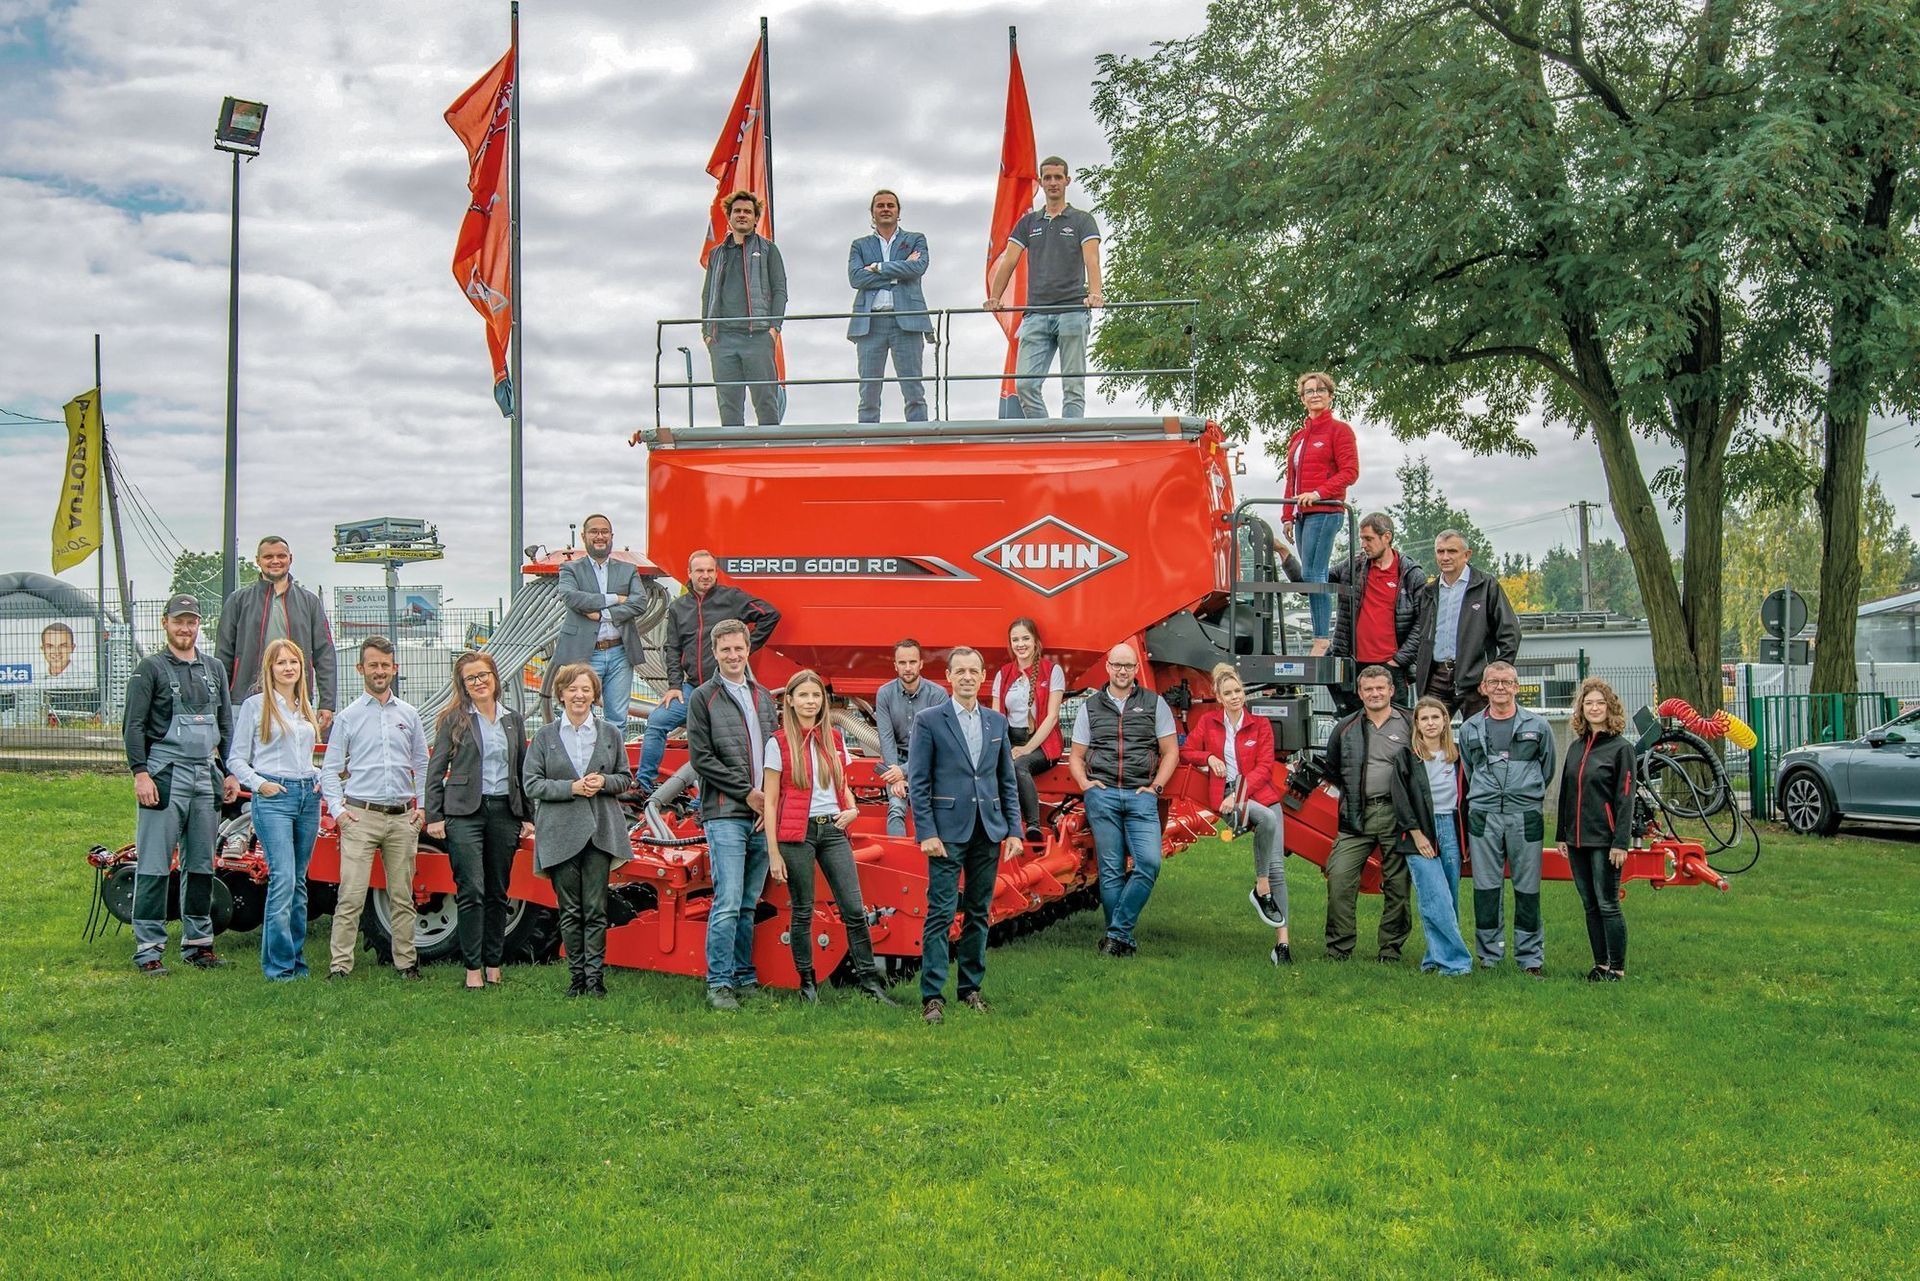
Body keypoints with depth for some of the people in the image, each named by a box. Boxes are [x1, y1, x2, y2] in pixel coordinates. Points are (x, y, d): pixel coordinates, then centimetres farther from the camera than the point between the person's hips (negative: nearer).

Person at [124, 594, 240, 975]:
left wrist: (230, 772, 13)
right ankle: (148, 948, -3)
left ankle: (198, 942, 17)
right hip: (165, 775, -5)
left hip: (206, 776, 5)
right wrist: (140, 773, -13)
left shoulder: (214, 669, 16)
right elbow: (134, 725, -5)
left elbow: (227, 725, 20)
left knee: (201, 865, 9)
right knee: (154, 865, -6)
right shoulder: (150, 668, 0)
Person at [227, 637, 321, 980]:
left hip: (308, 795, 5)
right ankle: (279, 965, -8)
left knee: (299, 882, 8)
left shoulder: (307, 707, 17)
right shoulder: (255, 705, 1)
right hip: (273, 797, -5)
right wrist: (259, 784, -13)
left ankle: (298, 961, 14)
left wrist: (319, 779, 8)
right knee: (282, 879, -13)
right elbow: (235, 759, 1)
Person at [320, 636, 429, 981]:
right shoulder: (348, 716, 5)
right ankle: (340, 964, -4)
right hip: (361, 816, -2)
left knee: (402, 897, 7)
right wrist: (337, 809, -5)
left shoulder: (408, 714, 12)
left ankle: (406, 962, 13)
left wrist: (423, 806, 8)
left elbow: (422, 765, 17)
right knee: (351, 896, -7)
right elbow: (330, 769, 5)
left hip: (402, 818, 3)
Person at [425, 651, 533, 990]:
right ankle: (473, 968, -2)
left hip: (505, 812, 4)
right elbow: (435, 770, 1)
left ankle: (494, 965, 17)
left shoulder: (513, 721, 12)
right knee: (471, 891, -8)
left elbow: (523, 772, 16)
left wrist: (528, 817, 12)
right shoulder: (453, 719, 2)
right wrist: (434, 816, -6)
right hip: (465, 812, -3)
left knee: (498, 893, 8)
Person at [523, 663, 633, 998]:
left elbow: (626, 779, 13)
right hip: (561, 834, 0)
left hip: (600, 831, 0)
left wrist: (604, 782, -8)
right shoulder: (545, 736, 6)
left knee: (596, 910, -2)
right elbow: (532, 784, 0)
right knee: (570, 911, 4)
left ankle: (595, 978, 2)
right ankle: (577, 977, 12)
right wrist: (572, 787, -13)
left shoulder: (609, 734, 9)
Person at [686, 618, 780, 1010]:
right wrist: (747, 792, -8)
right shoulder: (702, 698, 2)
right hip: (725, 815, -5)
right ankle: (719, 984, -4)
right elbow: (701, 759, -5)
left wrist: (771, 800, 1)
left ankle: (744, 979, 14)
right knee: (727, 904, -10)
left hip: (762, 816, 5)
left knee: (749, 905, 8)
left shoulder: (764, 698, 17)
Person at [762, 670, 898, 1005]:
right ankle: (807, 983, 16)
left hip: (833, 829, 4)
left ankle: (870, 980, 7)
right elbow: (770, 802, -3)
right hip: (797, 832, -4)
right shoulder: (779, 743, -2)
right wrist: (774, 853, -7)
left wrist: (852, 809, 0)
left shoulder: (834, 739, 11)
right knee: (803, 912, 3)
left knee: (854, 909, -1)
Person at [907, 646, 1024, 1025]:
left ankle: (971, 987, 20)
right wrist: (926, 833, -11)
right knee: (940, 914, -5)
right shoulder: (929, 720, -2)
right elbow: (918, 782, -4)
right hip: (947, 831, -4)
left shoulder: (997, 722, 11)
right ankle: (932, 996, -2)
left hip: (989, 830, 4)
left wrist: (1014, 830, 6)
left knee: (979, 913, 10)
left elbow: (1007, 780, 13)